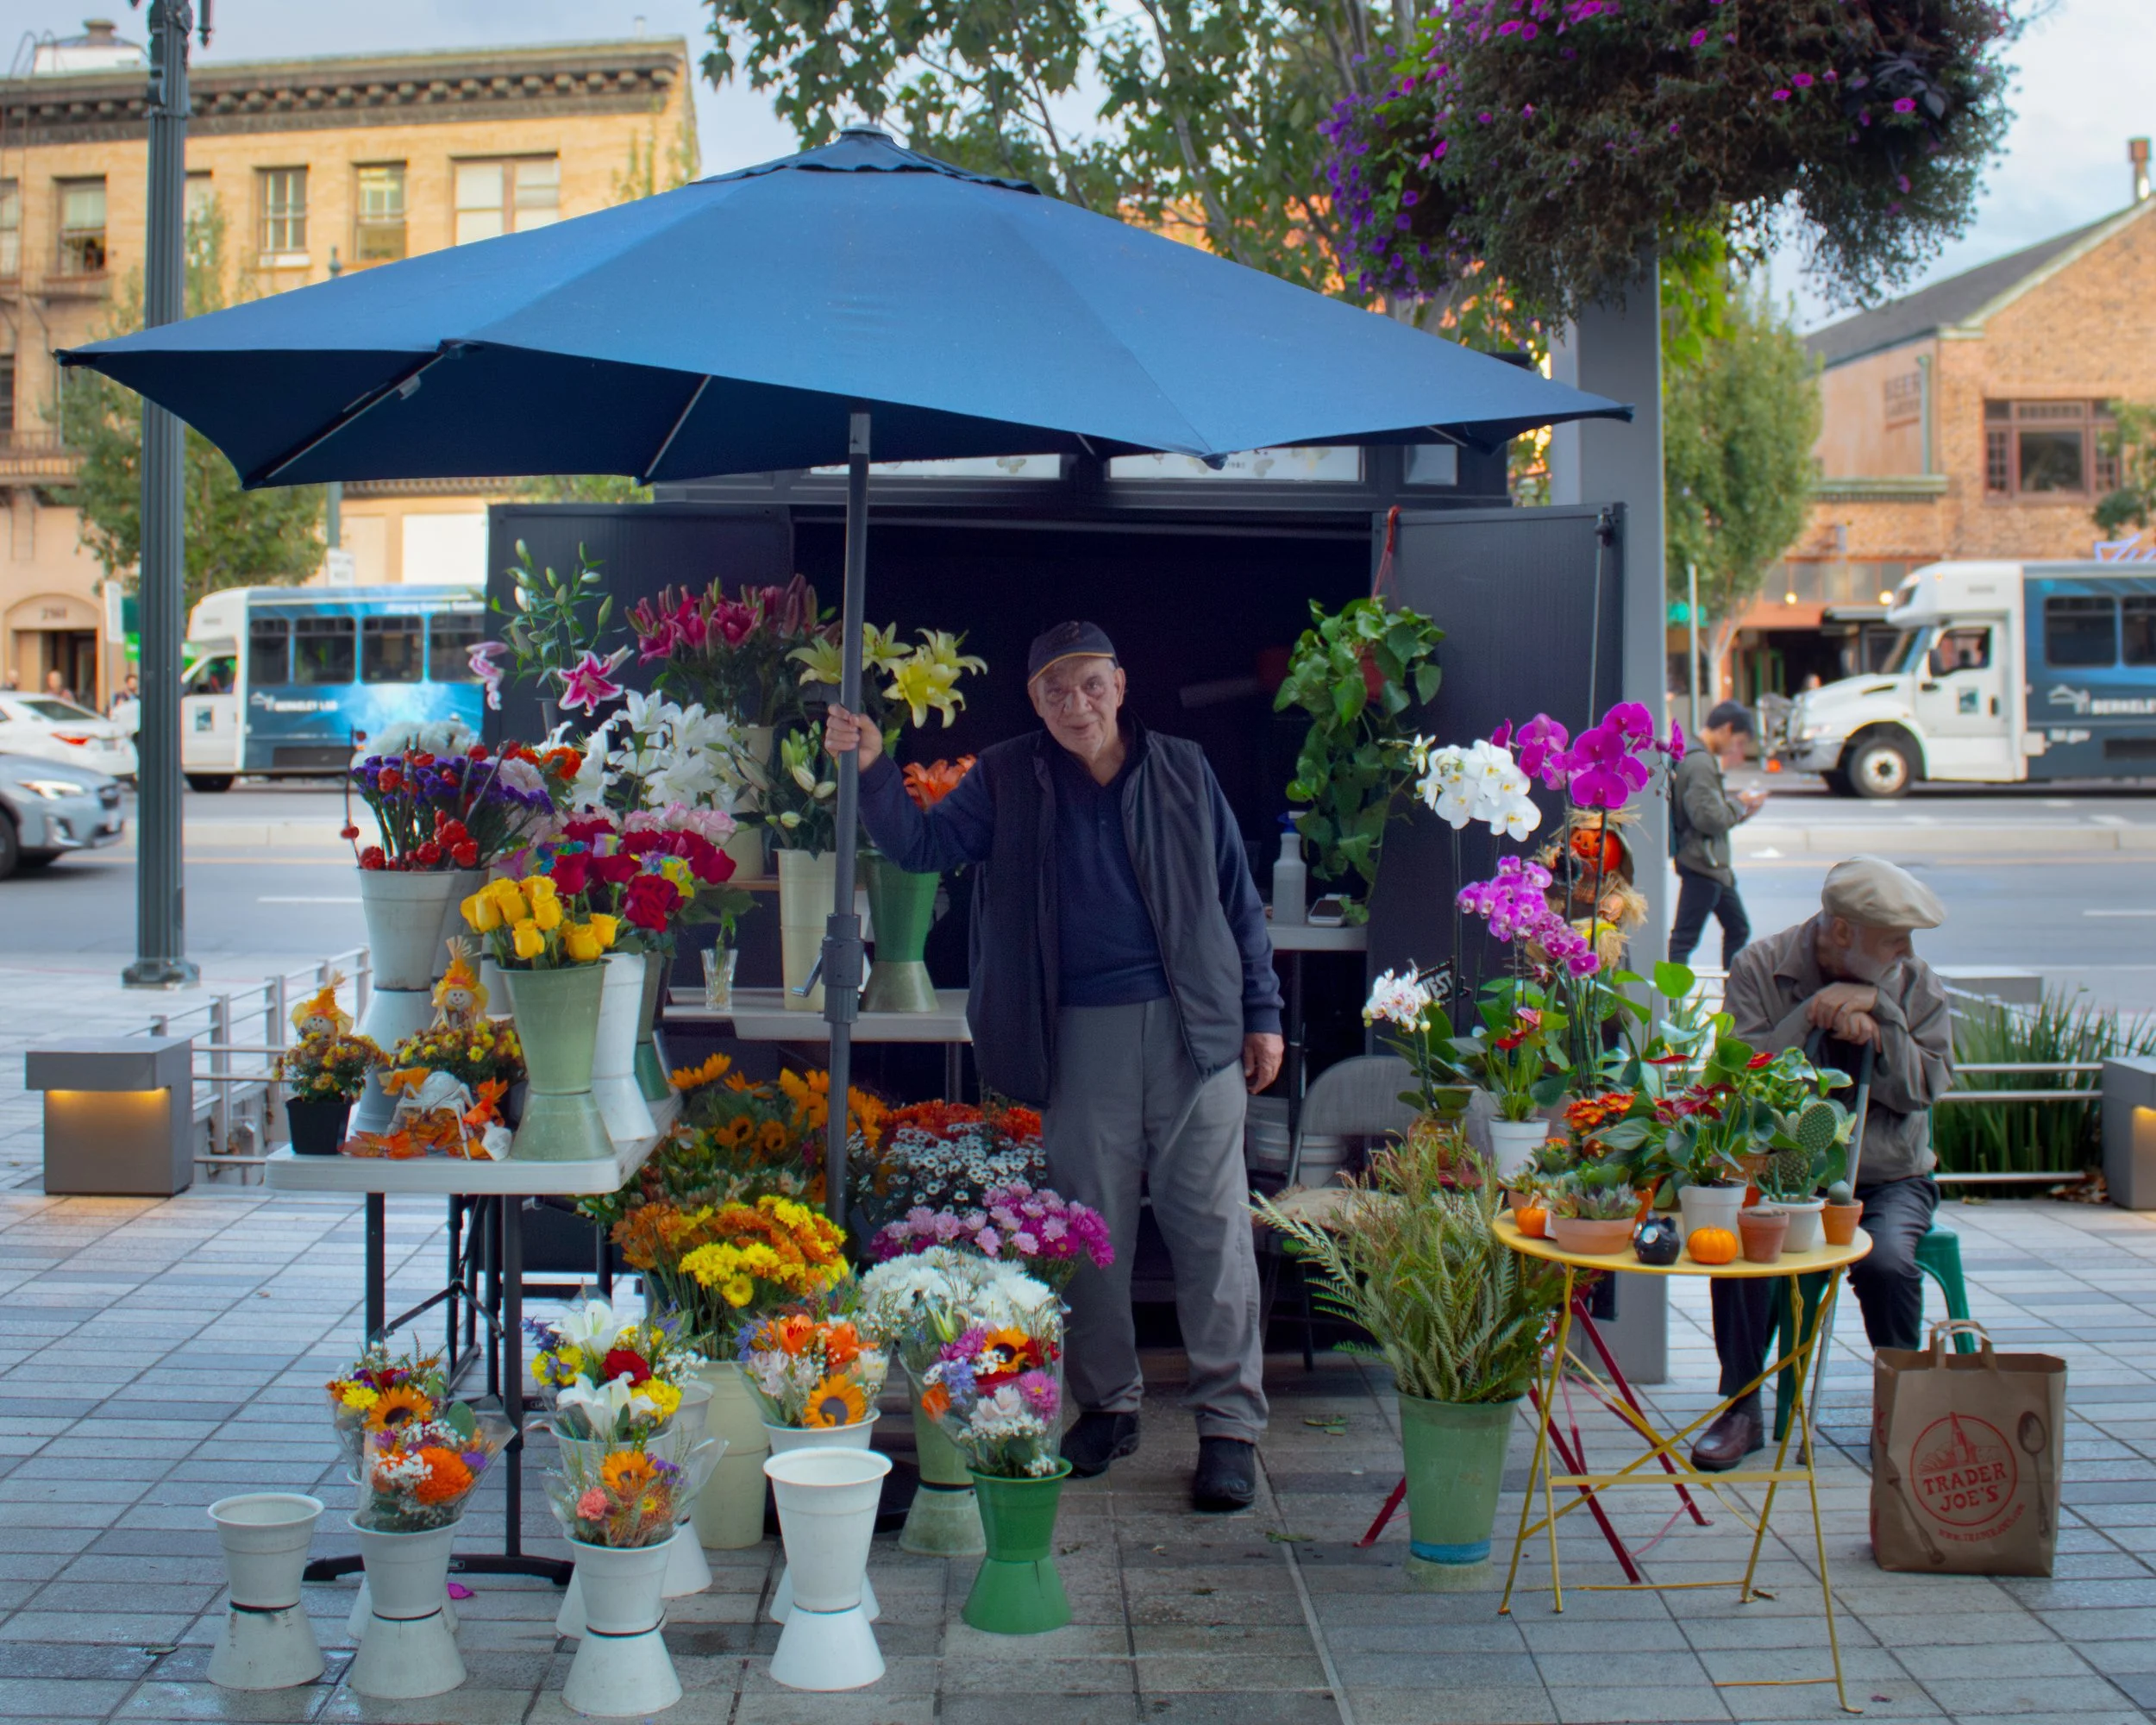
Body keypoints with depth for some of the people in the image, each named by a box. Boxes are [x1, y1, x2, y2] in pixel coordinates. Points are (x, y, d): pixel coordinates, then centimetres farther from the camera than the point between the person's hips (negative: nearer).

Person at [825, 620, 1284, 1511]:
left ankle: (1229, 1421, 4)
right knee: (1092, 1225, 8)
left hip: (1193, 1026, -1)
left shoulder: (1182, 771, 7)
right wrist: (873, 770, -14)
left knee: (1211, 1223, -2)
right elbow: (922, 845, 2)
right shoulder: (1009, 781, 8)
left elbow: (1237, 895, 10)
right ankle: (1107, 1405, 22)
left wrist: (1261, 1010, 6)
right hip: (1081, 1031, 1)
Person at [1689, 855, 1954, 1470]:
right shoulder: (1758, 969, -3)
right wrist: (1814, 1013, -19)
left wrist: (1875, 1010, -17)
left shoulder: (1916, 982, 3)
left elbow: (1923, 1088, -6)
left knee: (1886, 1259, -30)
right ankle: (1741, 1411, -12)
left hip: (1890, 1177, 1)